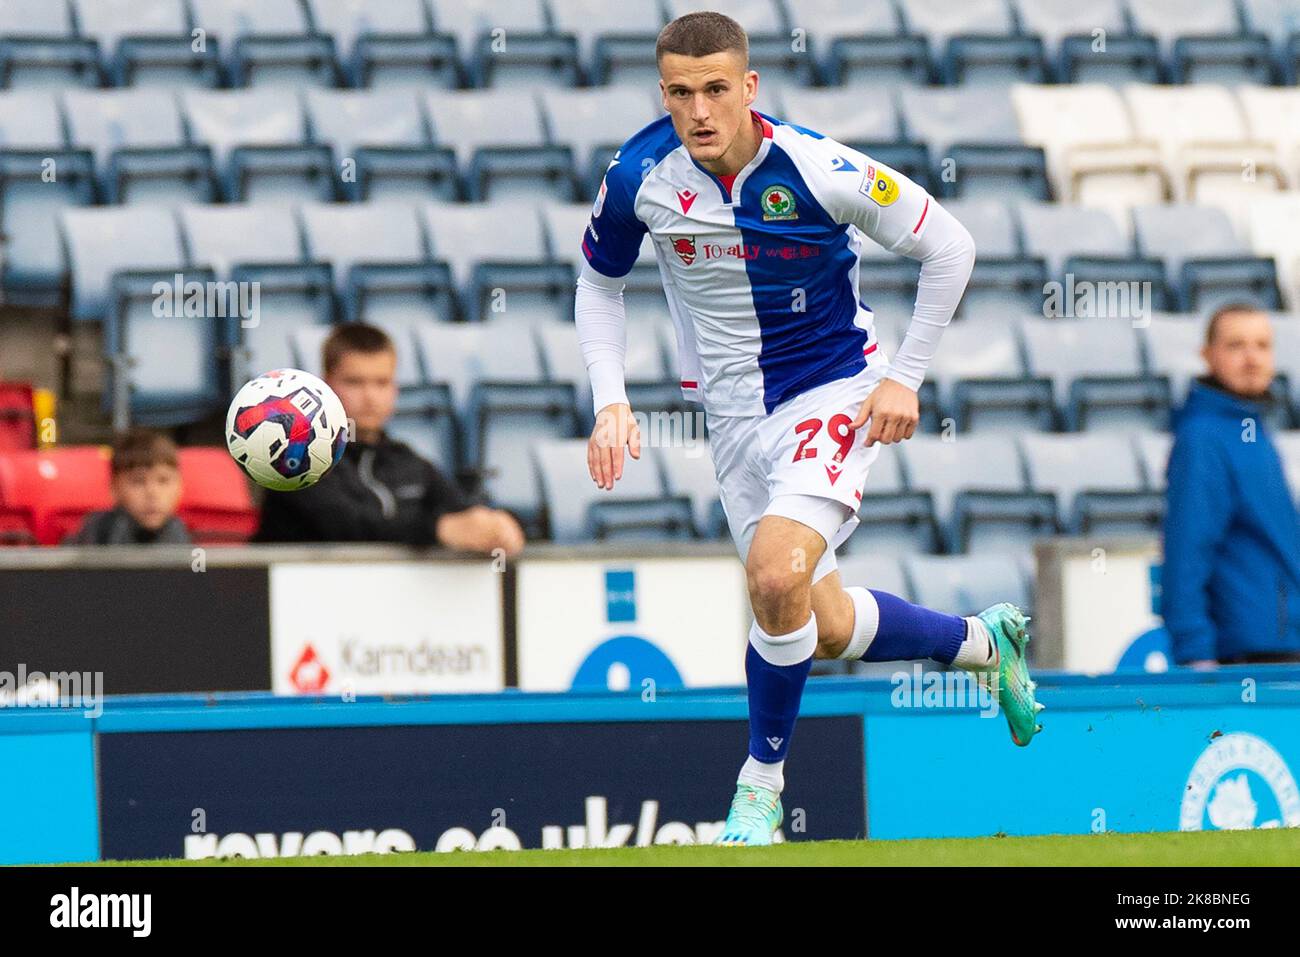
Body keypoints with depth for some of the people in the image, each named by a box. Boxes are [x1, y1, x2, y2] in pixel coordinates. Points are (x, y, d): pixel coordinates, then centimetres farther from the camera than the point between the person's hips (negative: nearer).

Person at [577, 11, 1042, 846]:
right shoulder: (640, 177, -12)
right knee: (826, 629, 9)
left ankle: (762, 780, -6)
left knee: (777, 573, -28)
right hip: (734, 414, 5)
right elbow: (600, 281, 9)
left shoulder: (819, 171, -22)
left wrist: (905, 378, -9)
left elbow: (949, 248, -9)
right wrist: (611, 401, -3)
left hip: (835, 393, -5)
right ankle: (986, 641, 39)